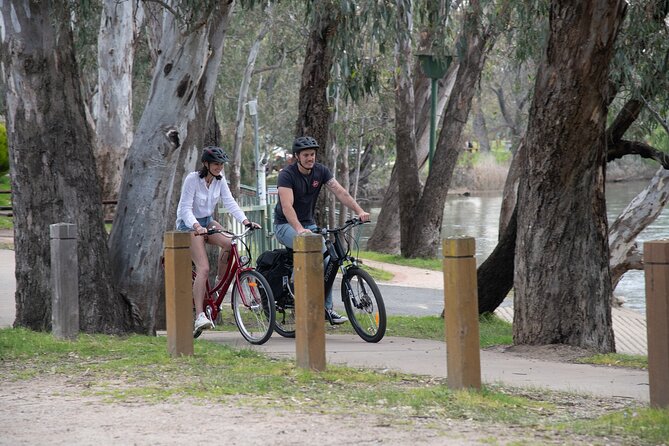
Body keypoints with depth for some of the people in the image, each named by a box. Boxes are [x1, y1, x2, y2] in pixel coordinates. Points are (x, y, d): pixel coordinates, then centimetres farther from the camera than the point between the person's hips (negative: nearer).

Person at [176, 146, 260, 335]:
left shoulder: (219, 179, -2)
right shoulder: (192, 179, -20)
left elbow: (229, 202, -9)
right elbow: (186, 208, -23)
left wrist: (245, 221, -24)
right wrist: (196, 226, -41)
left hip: (207, 221, 6)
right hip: (189, 224, -6)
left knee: (229, 243, -25)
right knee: (203, 268, -21)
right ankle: (199, 317, -25)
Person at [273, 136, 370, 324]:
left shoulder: (320, 171, -3)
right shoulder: (287, 174, -20)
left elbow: (340, 192, -12)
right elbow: (287, 206, -32)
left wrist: (360, 211, -28)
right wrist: (299, 229, -48)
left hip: (308, 223, 6)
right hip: (285, 225, -6)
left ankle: (327, 308, -4)